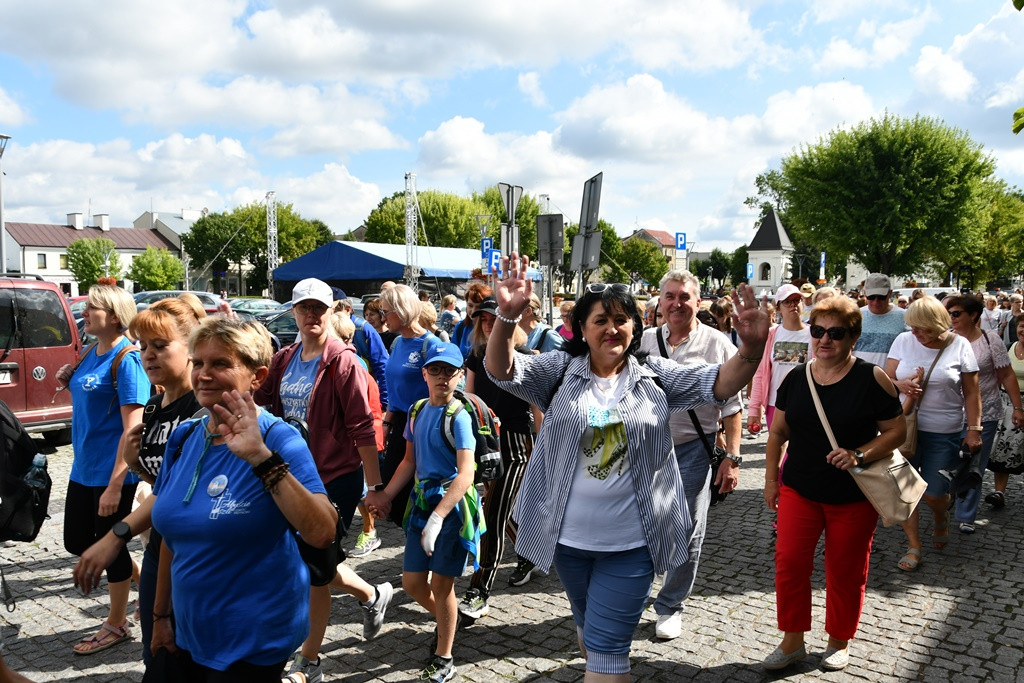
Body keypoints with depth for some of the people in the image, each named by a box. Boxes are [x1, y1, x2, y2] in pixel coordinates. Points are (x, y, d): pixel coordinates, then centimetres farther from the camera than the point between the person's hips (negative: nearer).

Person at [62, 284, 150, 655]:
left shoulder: (126, 359, -18)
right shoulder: (91, 353, 8)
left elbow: (132, 427, -22)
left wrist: (115, 485, -24)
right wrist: (69, 383, 6)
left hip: (112, 473, -9)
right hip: (84, 468, 9)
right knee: (76, 541, 17)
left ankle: (116, 625, 24)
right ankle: (138, 577, 39)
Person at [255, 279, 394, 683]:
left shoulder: (343, 361, -14)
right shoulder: (284, 359, 6)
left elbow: (362, 427, -16)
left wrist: (374, 486, -15)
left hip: (336, 477, -7)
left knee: (314, 567, 3)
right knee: (310, 561, 17)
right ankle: (372, 596, 43)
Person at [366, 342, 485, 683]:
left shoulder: (459, 416, -17)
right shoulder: (418, 410, 4)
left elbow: (466, 474, -24)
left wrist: (437, 518, -30)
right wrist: (386, 495, 9)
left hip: (453, 505, -6)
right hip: (422, 501, 6)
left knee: (441, 585, 5)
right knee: (412, 582, 12)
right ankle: (447, 622, 42)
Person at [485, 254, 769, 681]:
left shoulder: (654, 376, -3)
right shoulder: (561, 371, -4)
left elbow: (719, 384, -11)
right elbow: (501, 369, -18)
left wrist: (751, 348, -32)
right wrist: (508, 316, -37)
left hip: (631, 542, -2)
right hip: (568, 537, 2)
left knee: (607, 646, 2)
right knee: (588, 624, 26)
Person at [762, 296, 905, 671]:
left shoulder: (871, 379, -10)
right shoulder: (795, 378, 1)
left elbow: (897, 430, -7)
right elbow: (778, 433, 9)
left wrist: (861, 454, -22)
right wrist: (771, 478, 7)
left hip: (853, 497, -3)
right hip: (799, 490, 3)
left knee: (845, 571, 11)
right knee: (789, 562, 2)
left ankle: (839, 642, 32)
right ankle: (792, 641, 20)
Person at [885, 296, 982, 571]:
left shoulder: (960, 346, -4)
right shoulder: (903, 341, 0)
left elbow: (971, 393, 0)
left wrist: (974, 429, -4)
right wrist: (901, 385, -19)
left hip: (944, 432, -1)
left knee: (934, 494, 3)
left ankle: (941, 520, 39)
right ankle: (914, 546, 16)